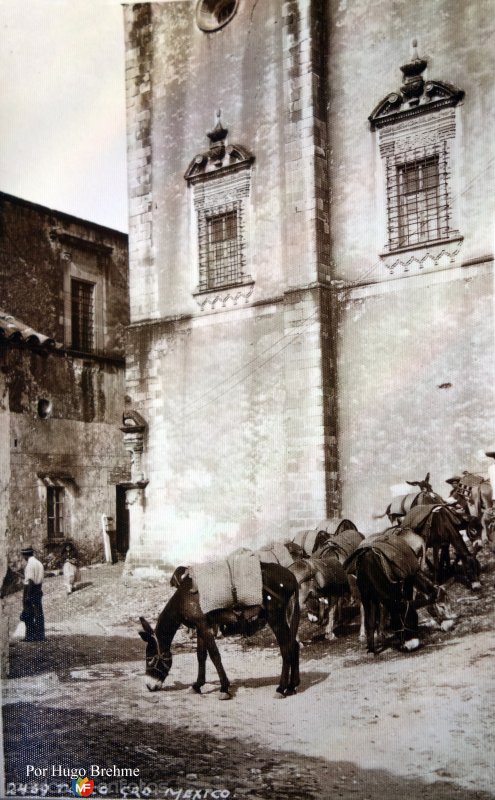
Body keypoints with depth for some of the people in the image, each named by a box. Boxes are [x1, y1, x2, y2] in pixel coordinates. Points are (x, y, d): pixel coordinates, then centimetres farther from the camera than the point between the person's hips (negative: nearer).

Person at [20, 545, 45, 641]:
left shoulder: (30, 564, -13)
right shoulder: (39, 563, 13)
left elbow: (29, 581, -18)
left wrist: (26, 595, -19)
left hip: (31, 590, -8)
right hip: (38, 590, 8)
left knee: (28, 615, -1)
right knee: (39, 614, 8)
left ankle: (30, 636, -1)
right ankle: (40, 636, 9)